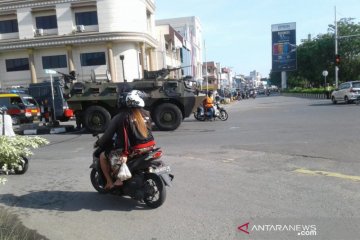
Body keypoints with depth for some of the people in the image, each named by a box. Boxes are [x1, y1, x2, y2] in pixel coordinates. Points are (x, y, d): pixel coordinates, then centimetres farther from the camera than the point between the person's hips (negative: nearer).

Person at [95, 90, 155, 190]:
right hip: (150, 146, 6)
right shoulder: (146, 114, 4)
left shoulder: (120, 117, -9)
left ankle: (110, 183, 13)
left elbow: (108, 134, -3)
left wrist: (98, 143, 15)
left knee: (103, 156, 13)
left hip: (134, 150, -6)